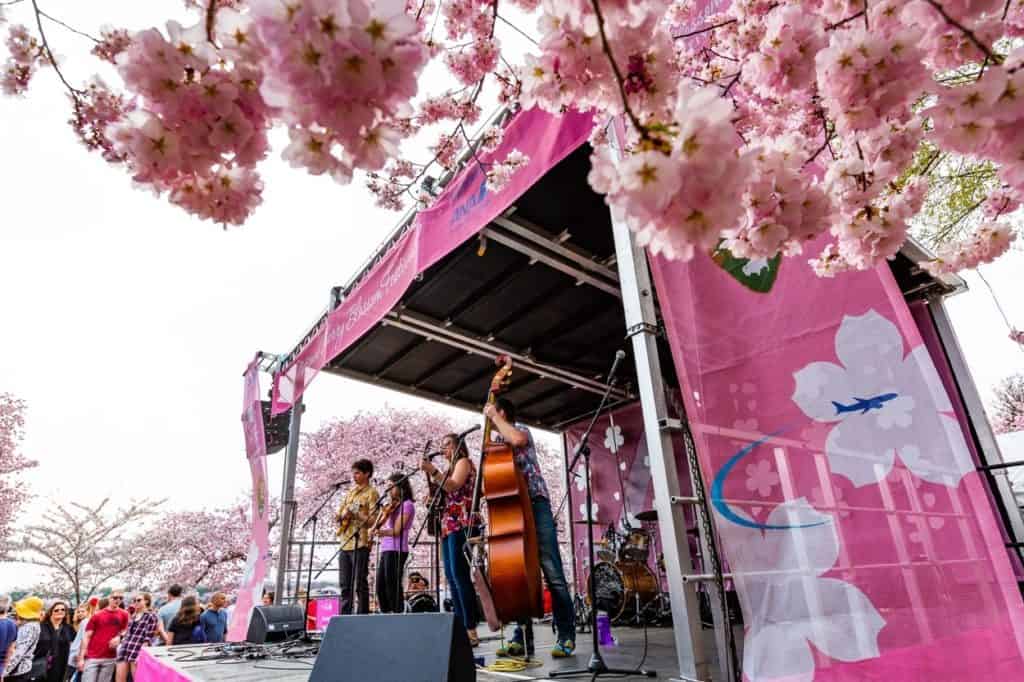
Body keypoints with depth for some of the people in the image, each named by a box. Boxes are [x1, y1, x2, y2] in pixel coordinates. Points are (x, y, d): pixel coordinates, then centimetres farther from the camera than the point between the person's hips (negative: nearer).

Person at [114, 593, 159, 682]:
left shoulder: (151, 616, -2)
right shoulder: (133, 616, 20)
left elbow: (148, 638, -8)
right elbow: (128, 634, 23)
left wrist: (142, 653, -15)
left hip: (138, 651, -7)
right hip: (124, 650, 7)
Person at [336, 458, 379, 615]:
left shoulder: (371, 493, -3)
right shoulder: (350, 492, 19)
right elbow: (339, 513, 19)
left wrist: (357, 514, -25)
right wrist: (344, 515, -3)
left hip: (360, 544, -7)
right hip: (345, 543, 7)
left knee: (360, 584, -5)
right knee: (345, 584, 10)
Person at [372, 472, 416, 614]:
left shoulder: (407, 504, -6)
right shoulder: (392, 505, 20)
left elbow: (397, 530, -13)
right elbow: (380, 525, 12)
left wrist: (380, 531, -3)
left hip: (396, 550, -9)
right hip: (385, 549, 9)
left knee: (392, 586, -5)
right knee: (380, 587, 10)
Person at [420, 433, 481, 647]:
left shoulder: (464, 461, 1)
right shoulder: (451, 468, 25)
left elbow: (453, 486, -16)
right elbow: (445, 493, 17)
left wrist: (432, 471, -22)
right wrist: (430, 477, 5)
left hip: (461, 524, -9)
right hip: (449, 526, 9)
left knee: (459, 574, -15)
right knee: (451, 576, 6)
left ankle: (471, 630, -14)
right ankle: (461, 628, 10)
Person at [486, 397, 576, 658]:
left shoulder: (520, 429, 2)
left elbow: (516, 439, -25)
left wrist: (493, 417, -12)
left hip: (535, 505, -7)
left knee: (552, 573, -7)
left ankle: (566, 636, -2)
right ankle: (522, 637, 12)